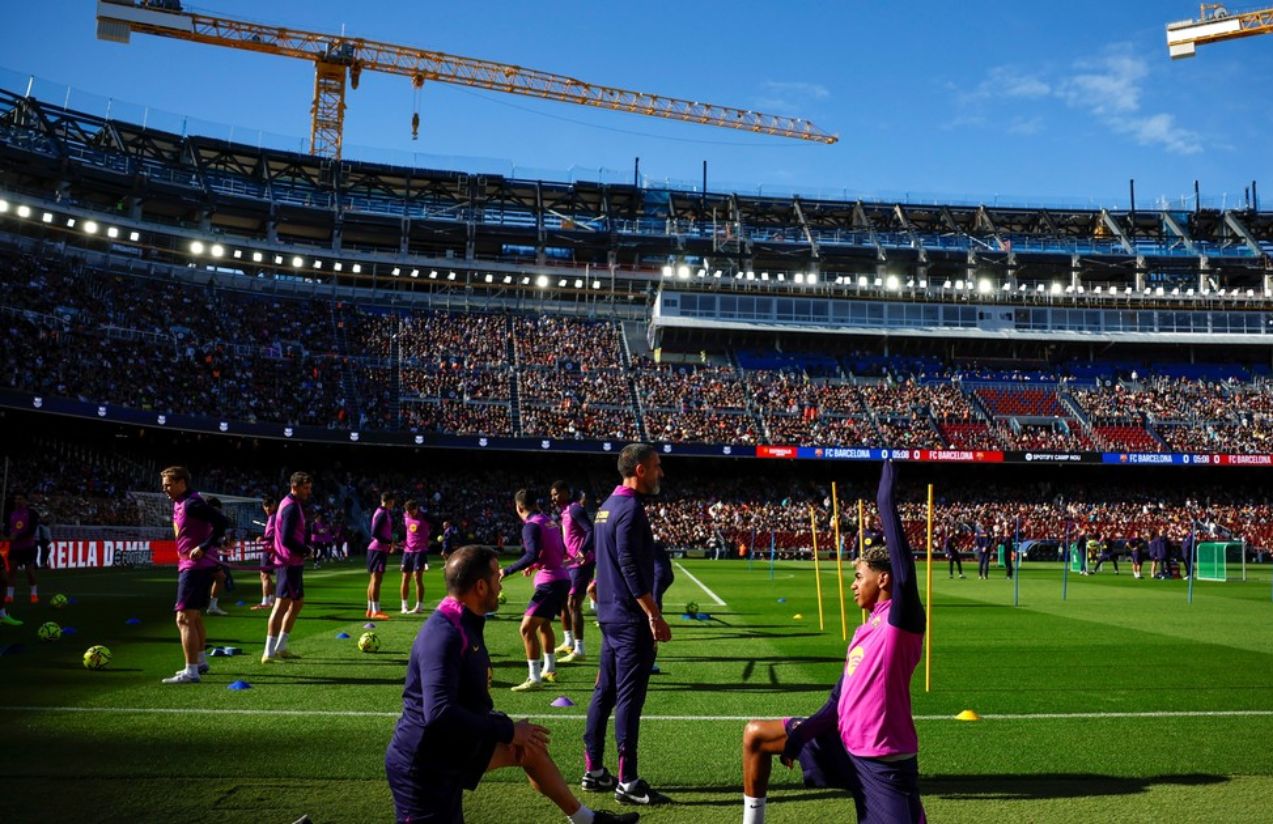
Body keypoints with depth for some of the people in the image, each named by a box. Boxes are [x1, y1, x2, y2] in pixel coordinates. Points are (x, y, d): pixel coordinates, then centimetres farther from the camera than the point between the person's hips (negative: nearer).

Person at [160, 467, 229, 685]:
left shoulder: (191, 504, -16)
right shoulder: (180, 504, 14)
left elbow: (222, 522, -24)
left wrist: (203, 548, -26)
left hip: (195, 567, -11)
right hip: (191, 566, 11)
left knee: (184, 619, -10)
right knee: (194, 617, 21)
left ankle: (191, 672, -9)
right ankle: (200, 662, 35)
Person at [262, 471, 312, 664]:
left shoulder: (292, 503, 15)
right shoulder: (292, 507, -16)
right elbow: (286, 539, -24)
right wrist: (306, 551, -11)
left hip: (293, 562, 11)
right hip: (290, 562, -11)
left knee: (298, 602, 17)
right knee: (282, 604, -9)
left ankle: (280, 647, 24)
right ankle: (269, 653, -7)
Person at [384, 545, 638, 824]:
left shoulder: (464, 624, 6)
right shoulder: (443, 636, -27)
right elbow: (440, 713, -36)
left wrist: (510, 730, 2)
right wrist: (508, 731, -25)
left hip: (452, 746, 10)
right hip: (423, 766, -10)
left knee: (531, 748, 16)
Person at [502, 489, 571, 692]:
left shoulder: (531, 525, -13)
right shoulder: (549, 522, 13)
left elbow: (532, 555, -26)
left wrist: (507, 571, -22)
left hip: (549, 583, -9)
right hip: (562, 579, 9)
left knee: (527, 628, -10)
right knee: (543, 624, 27)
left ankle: (535, 679, -11)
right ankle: (549, 670, 38)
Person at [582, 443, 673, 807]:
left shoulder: (608, 506, 14)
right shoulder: (630, 508, -15)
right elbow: (630, 566, -22)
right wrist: (654, 615, -21)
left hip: (610, 614, 10)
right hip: (631, 618, -10)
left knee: (604, 692, 14)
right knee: (629, 697, -5)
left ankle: (594, 771, 21)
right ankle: (628, 782, 1)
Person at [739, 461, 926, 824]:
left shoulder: (901, 617, -10)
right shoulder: (863, 631, 12)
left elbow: (903, 568, -25)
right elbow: (841, 698, 13)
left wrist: (887, 498, -22)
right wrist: (801, 733, 2)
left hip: (884, 762, -8)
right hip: (842, 743, 8)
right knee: (755, 735, 10)